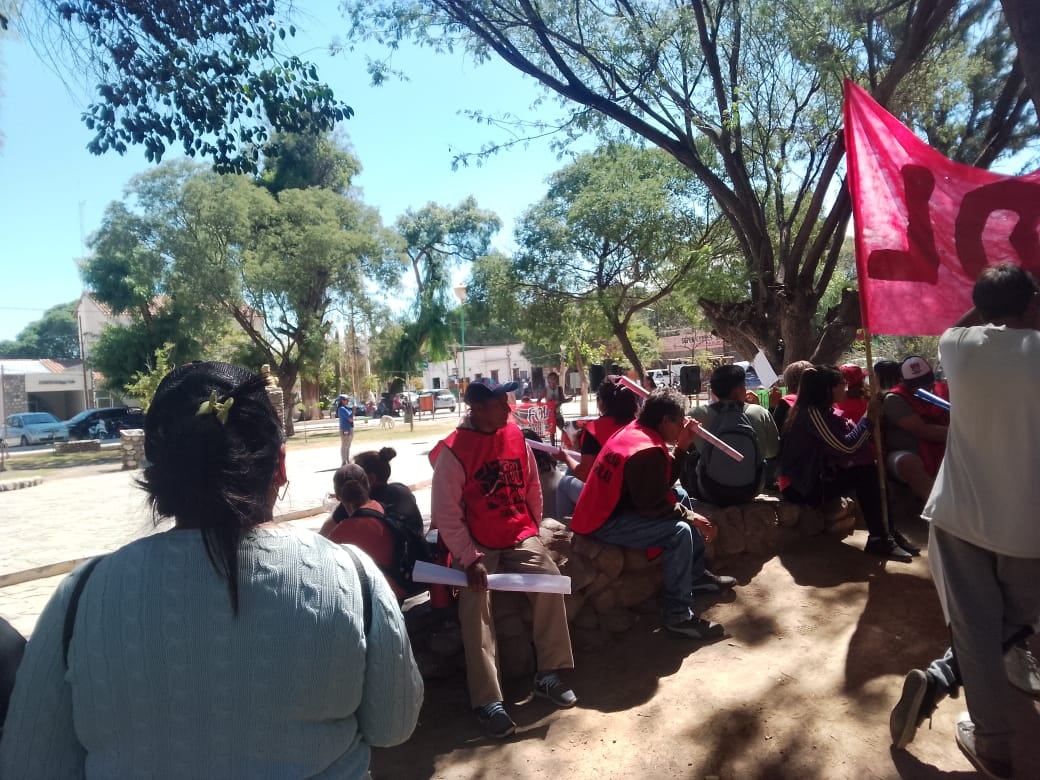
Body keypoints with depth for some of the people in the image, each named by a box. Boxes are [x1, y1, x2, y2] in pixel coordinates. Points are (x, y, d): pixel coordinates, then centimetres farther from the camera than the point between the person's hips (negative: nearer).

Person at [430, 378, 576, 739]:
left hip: (519, 537, 4)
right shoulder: (453, 452, -14)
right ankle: (488, 702, -11)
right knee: (475, 607, -21)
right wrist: (469, 559, -20)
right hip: (476, 545, -4)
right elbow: (445, 514, -14)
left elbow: (532, 487, 13)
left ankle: (548, 674, -2)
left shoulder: (516, 436, 2)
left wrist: (532, 531, 10)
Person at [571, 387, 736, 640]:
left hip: (608, 510, 11)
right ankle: (679, 616, -13)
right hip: (605, 523, -11)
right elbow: (653, 505, -21)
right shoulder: (647, 451, -21)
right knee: (679, 531, -22)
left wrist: (683, 448, 5)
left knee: (681, 497, 15)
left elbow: (664, 484, 12)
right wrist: (690, 516, -9)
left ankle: (697, 574, 25)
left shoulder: (634, 431, 9)